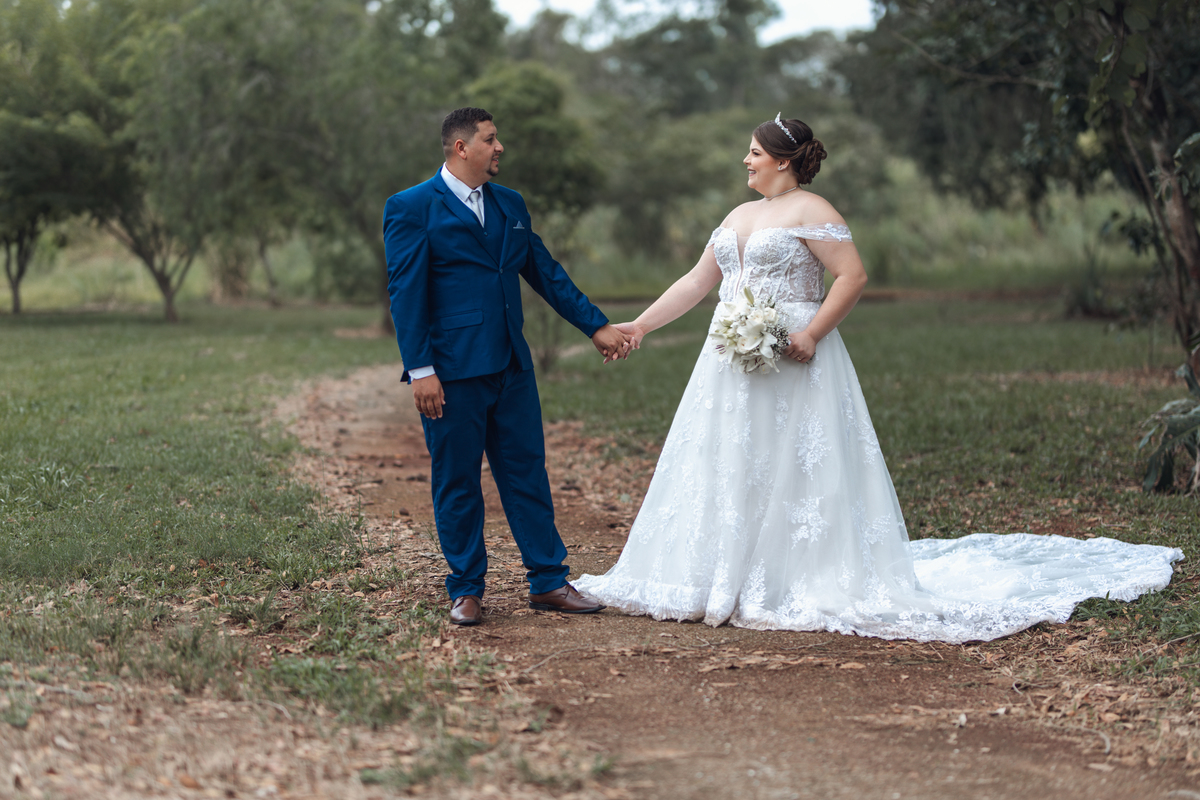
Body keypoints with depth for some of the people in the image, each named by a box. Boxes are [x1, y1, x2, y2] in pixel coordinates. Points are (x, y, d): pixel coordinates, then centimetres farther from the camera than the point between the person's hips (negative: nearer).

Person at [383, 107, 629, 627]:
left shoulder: (510, 205, 14)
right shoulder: (411, 208, -5)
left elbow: (545, 273, 18)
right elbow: (406, 292, -10)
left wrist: (596, 326, 15)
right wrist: (420, 369, -16)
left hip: (511, 367, 6)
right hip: (451, 370, -6)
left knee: (527, 472, 8)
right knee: (457, 482, 3)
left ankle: (548, 582, 14)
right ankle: (466, 590, 13)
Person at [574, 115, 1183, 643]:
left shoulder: (811, 212, -6)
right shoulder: (740, 216, 18)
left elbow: (853, 276, -14)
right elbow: (697, 281, 20)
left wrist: (811, 334, -22)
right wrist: (639, 326, 13)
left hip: (791, 363, -8)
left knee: (793, 471, -7)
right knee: (727, 471, 8)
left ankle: (807, 584, -1)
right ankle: (730, 581, 15)